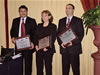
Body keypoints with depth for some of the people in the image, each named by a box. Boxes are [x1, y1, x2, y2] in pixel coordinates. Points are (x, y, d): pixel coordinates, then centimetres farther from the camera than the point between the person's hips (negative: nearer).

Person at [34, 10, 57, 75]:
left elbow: (53, 38, -7)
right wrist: (36, 45, -4)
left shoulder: (53, 26, 0)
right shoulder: (39, 26, 15)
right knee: (39, 66, 5)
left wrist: (47, 47, -16)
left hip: (48, 50, -4)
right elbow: (36, 36, 12)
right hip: (39, 49, 4)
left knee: (48, 66, 1)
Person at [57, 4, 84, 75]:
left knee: (75, 69, 1)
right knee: (65, 69, 7)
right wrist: (60, 42, -6)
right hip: (64, 48, 4)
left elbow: (81, 34, -4)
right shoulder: (61, 21, 15)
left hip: (74, 47, -3)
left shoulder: (78, 20, 2)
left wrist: (73, 42, -16)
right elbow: (58, 33, 12)